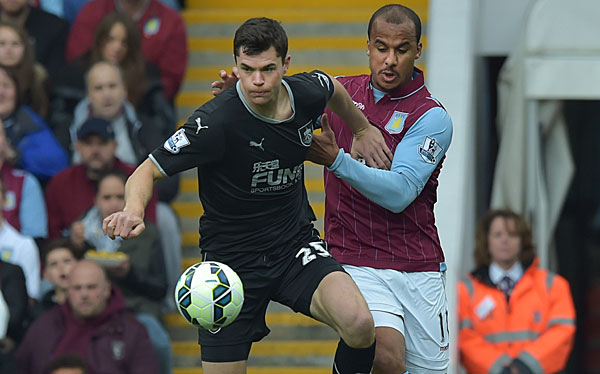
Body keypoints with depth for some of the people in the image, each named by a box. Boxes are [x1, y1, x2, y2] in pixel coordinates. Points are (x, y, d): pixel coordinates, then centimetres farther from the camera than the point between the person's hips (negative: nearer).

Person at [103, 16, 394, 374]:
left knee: (360, 325, -26)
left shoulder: (308, 92, -9)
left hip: (296, 245, 3)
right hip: (232, 260, -3)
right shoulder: (215, 122, -23)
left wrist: (362, 129, 31)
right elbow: (148, 170, -18)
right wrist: (134, 210, -38)